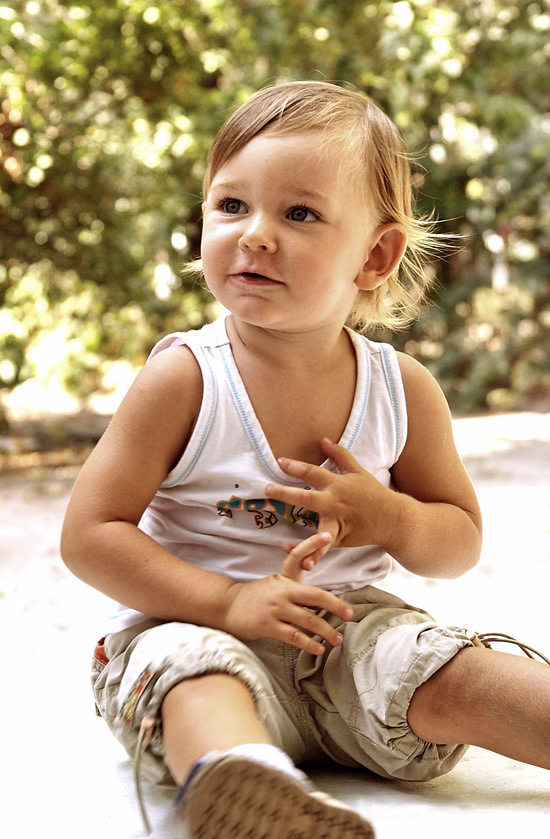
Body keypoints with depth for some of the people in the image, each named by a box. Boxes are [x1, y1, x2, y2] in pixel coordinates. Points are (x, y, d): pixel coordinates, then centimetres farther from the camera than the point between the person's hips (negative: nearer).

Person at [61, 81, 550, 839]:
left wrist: (387, 518, -12)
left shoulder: (403, 389, 1)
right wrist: (228, 601, -20)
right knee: (201, 681, -36)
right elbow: (89, 533, -10)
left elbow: (463, 538, 12)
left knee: (455, 678, -22)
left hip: (347, 623, 4)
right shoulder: (185, 379, -9)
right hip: (196, 626, -3)